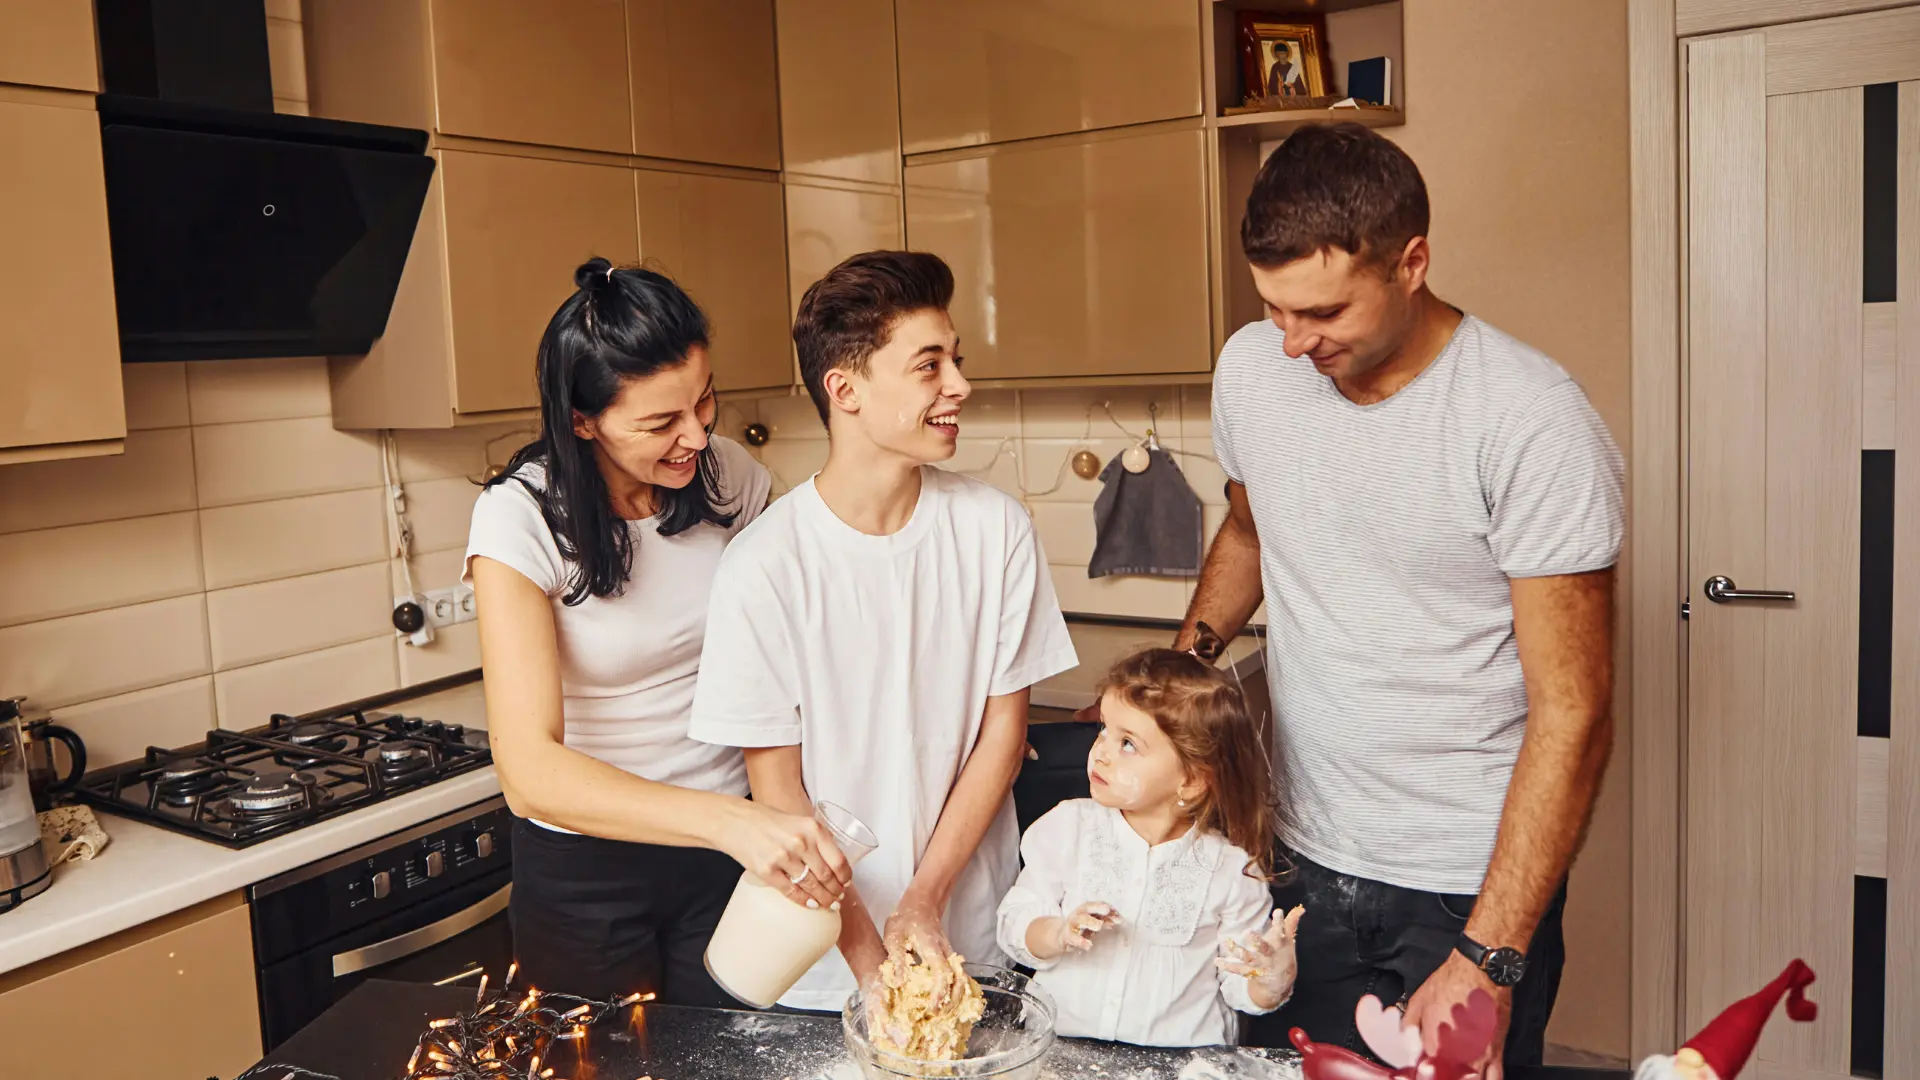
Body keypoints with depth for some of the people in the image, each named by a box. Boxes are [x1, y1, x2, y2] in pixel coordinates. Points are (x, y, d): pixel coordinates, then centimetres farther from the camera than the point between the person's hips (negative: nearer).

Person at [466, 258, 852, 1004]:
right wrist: (731, 821, -42)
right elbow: (530, 772, -30)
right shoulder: (520, 520, -20)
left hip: (729, 847, 3)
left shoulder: (731, 479, -9)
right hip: (585, 865, -3)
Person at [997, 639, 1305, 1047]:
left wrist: (1275, 978, -15)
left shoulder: (1232, 870, -5)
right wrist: (1058, 934, -16)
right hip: (1061, 1043, 1)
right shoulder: (1068, 827, -1)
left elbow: (1241, 989, 4)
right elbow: (1013, 928, 2)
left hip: (1180, 1061, 0)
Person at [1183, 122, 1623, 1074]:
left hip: (1471, 887, -4)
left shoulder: (1532, 422, -19)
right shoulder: (1252, 366, -3)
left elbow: (1573, 715, -17)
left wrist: (1489, 958, -19)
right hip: (1300, 862, 5)